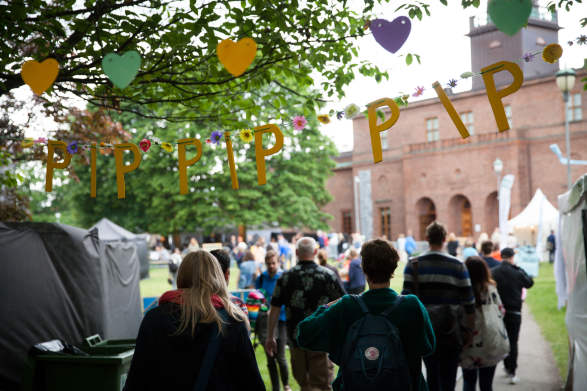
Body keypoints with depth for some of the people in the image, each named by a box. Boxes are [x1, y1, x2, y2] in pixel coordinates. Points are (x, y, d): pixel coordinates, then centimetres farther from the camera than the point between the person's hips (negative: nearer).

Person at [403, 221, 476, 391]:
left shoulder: (413, 265, -1)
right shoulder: (457, 266, -2)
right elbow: (469, 302, -1)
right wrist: (469, 331, 7)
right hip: (452, 332, -1)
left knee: (432, 374, 12)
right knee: (448, 377, 6)